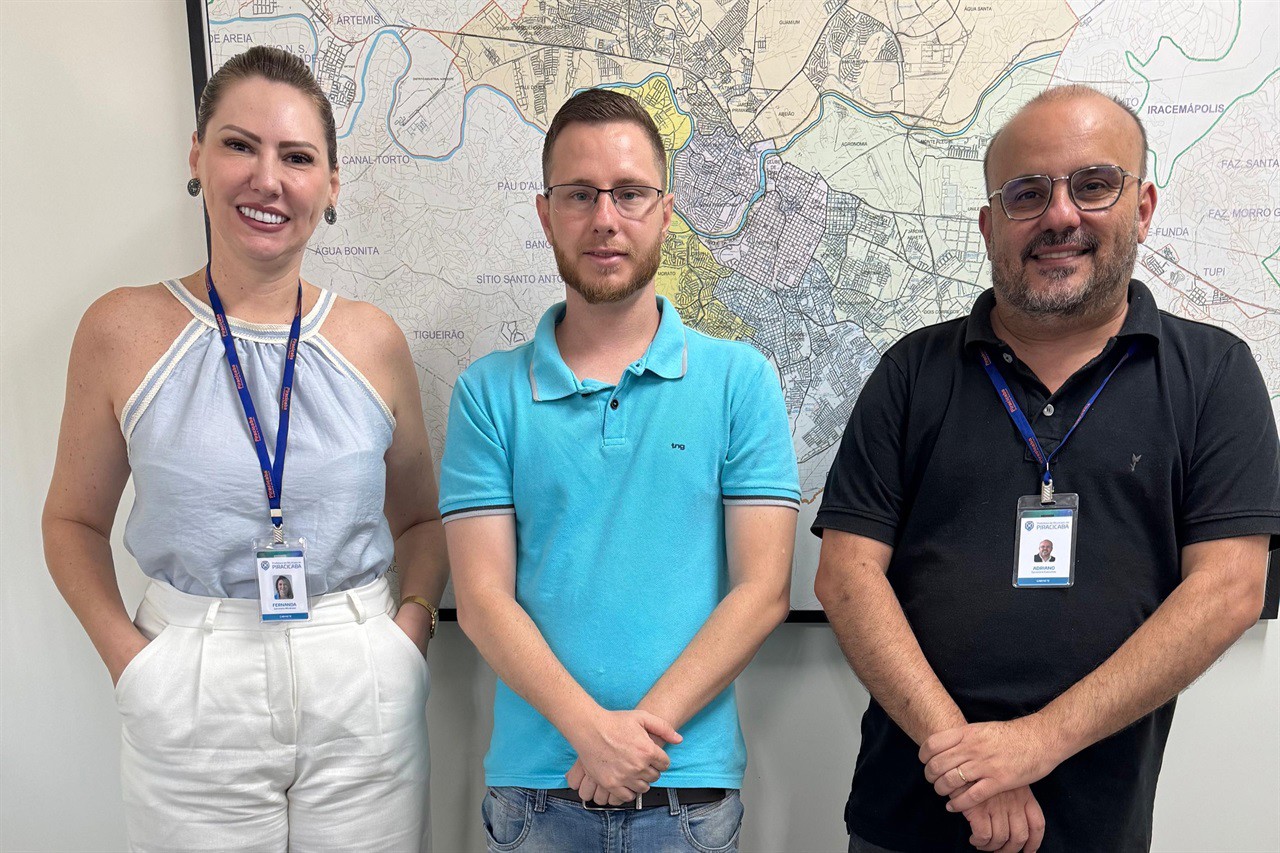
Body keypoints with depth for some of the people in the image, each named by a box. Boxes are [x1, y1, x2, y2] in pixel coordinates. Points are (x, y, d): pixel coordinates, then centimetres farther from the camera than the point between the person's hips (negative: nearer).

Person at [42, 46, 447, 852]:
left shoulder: (372, 340, 1)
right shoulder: (124, 330, -3)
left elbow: (421, 517, 10)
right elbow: (75, 521, 6)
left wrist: (411, 626, -5)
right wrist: (129, 657, -6)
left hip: (362, 691, 2)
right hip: (191, 697, -1)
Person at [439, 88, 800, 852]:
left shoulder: (740, 379, -2)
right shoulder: (490, 393, 0)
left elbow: (763, 588, -6)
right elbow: (483, 597, -5)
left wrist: (649, 723, -14)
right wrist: (591, 728, -17)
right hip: (534, 786, 1)